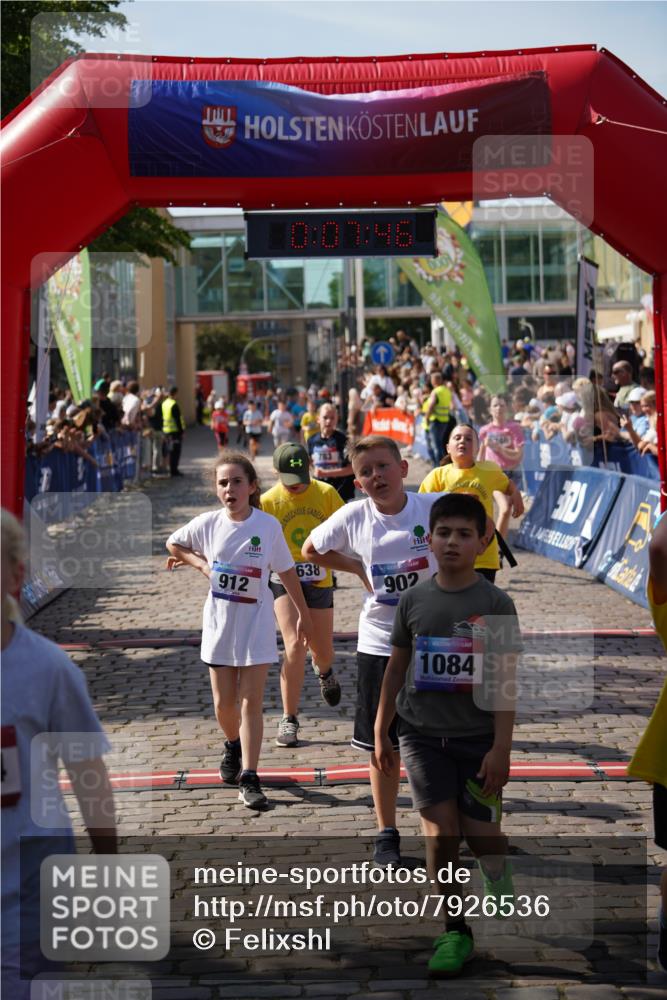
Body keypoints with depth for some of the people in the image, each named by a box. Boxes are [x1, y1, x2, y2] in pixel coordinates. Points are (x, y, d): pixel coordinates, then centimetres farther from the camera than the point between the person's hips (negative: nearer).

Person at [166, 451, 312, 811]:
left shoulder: (268, 525, -11)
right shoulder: (207, 523, -6)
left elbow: (287, 572, 0)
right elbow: (173, 544, 12)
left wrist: (303, 614, 5)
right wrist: (200, 563, -4)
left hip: (256, 625, -2)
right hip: (219, 624, 2)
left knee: (251, 703, -5)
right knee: (224, 702, 11)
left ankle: (248, 778, -4)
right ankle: (233, 746, 41)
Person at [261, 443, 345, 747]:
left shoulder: (326, 493, -6)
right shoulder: (267, 502, -11)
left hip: (319, 581, 2)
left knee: (322, 651, 11)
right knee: (295, 644, -18)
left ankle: (323, 670, 52)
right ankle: (289, 719, -6)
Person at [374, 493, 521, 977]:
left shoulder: (496, 603, -8)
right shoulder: (414, 600, 0)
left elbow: (504, 680, -7)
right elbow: (396, 668, 9)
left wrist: (501, 747, -11)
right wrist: (381, 733, 9)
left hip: (477, 738, -1)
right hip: (422, 736, 2)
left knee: (482, 835, 2)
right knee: (441, 834, -3)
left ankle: (505, 895, 36)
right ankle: (455, 932, 10)